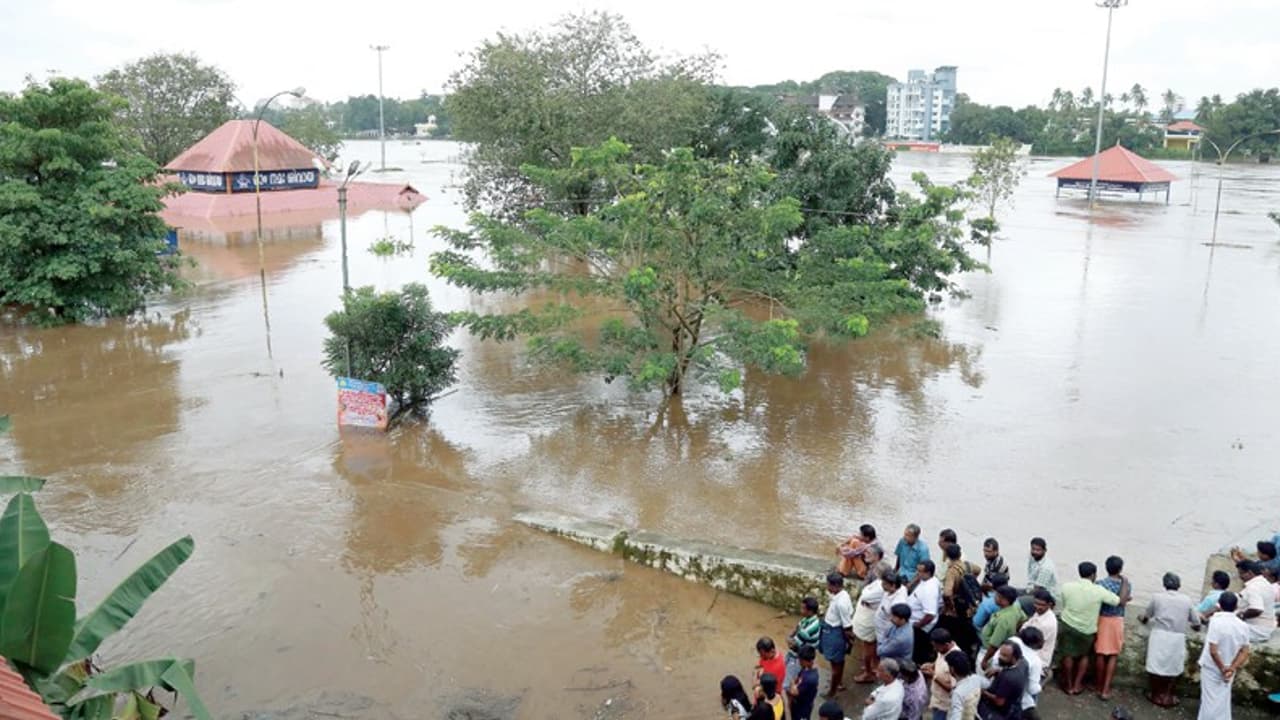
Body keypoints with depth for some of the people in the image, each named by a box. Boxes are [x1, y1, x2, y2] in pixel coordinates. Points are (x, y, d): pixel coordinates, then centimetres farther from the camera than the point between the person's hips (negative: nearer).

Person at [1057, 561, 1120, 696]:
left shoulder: (1067, 587, -14)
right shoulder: (1099, 590, -18)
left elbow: (1064, 605, 0)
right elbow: (1120, 601, -12)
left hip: (1067, 625, 1)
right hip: (1087, 630, -1)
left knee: (1068, 655, 17)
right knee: (1084, 655, 23)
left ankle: (1068, 685, 28)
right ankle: (1077, 685, 26)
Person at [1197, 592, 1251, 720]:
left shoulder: (1216, 622, -20)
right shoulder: (1243, 626, -4)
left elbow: (1213, 651, -23)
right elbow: (1245, 652, -4)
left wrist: (1222, 669, -11)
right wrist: (1232, 668, -7)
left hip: (1212, 668, -4)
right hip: (1229, 669, 4)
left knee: (1210, 700, 5)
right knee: (1223, 700, 17)